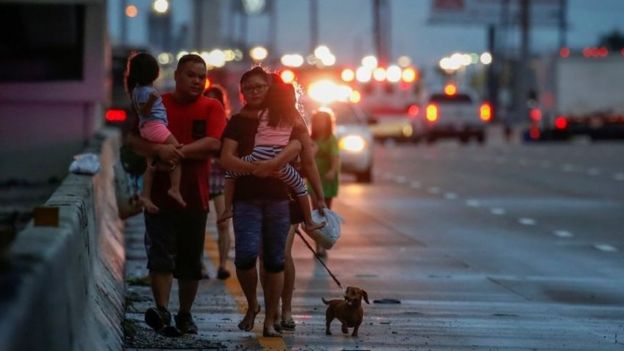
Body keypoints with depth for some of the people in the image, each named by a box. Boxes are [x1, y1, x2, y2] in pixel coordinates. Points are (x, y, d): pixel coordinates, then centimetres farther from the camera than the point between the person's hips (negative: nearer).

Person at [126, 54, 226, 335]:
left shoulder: (212, 108, 4)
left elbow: (213, 143, -12)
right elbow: (133, 140, -6)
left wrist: (179, 151, -19)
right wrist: (159, 150, -24)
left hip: (195, 197, 1)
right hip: (160, 193, -1)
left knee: (191, 260, 8)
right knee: (160, 255, -10)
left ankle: (185, 314, 20)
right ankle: (162, 311, -17)